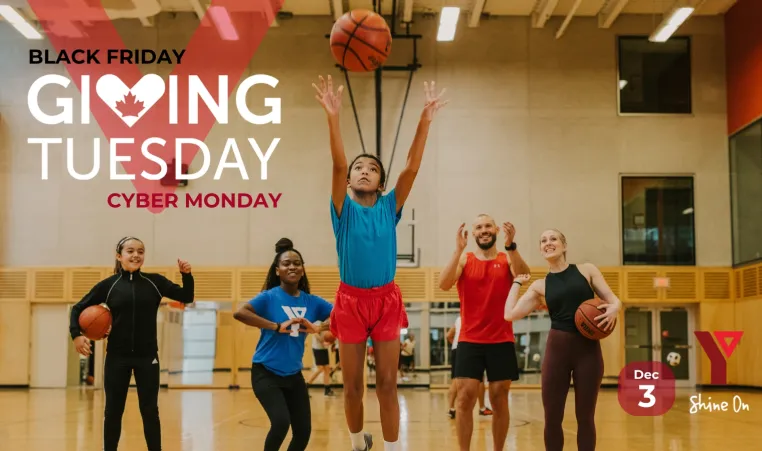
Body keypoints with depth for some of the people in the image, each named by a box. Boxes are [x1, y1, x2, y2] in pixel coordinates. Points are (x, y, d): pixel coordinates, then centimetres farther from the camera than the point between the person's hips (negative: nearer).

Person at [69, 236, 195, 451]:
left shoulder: (154, 282, 2)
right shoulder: (109, 285, 0)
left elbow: (186, 297, 3)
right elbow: (78, 308, 5)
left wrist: (186, 275, -14)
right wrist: (76, 334, -11)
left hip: (147, 356, 0)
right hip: (117, 357, 0)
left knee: (150, 411, 4)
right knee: (113, 411, 6)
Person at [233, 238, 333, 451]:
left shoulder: (312, 302, 2)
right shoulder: (269, 297, -10)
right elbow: (239, 313, -25)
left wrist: (319, 328, -19)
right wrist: (277, 326, -28)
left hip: (294, 375, 5)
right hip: (266, 372, -5)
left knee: (303, 432, 6)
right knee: (281, 422, -22)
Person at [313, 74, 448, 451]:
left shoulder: (390, 207, 4)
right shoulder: (344, 209, 0)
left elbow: (412, 167, -7)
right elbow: (338, 166, -15)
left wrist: (425, 119, -16)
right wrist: (333, 117, -28)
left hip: (386, 300, 1)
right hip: (351, 301, 0)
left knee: (387, 384, 2)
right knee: (352, 386, 8)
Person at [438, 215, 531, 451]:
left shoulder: (508, 259, 4)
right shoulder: (464, 259, 3)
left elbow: (524, 275, -17)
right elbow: (444, 284, -14)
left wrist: (511, 246, -32)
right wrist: (458, 249, -22)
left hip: (501, 341, 1)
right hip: (470, 341, 0)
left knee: (499, 399, 6)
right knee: (465, 398, -6)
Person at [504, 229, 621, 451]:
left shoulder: (587, 270, 6)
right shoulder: (540, 286, 8)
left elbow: (614, 299, 4)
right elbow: (510, 314, 1)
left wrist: (613, 309, -19)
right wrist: (517, 282, 11)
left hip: (588, 348, -1)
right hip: (557, 348, 1)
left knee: (585, 417, 6)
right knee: (552, 418, 3)